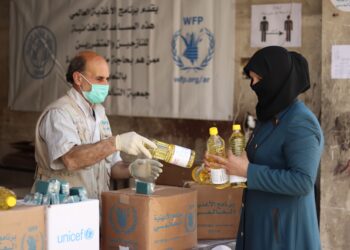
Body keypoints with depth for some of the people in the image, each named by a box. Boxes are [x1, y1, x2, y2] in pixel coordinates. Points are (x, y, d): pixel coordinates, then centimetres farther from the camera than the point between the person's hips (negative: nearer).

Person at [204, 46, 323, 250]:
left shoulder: (300, 123, -19)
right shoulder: (271, 116, 10)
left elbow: (302, 182, -25)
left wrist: (248, 171, -22)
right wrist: (227, 165, 3)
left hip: (285, 229, -9)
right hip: (262, 223, 9)